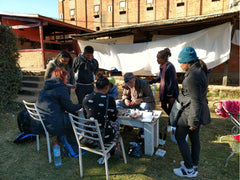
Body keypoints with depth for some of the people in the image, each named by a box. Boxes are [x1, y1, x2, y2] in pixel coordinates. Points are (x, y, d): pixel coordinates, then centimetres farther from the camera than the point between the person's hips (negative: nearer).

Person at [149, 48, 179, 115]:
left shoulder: (169, 67, -22)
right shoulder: (162, 66, 3)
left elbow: (172, 82, -21)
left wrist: (171, 96, -19)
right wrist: (150, 82, 16)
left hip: (171, 92, -9)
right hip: (164, 91, 9)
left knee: (171, 109, 3)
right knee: (163, 106, 19)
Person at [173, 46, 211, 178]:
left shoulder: (192, 76, -25)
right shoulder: (201, 70, 6)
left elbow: (196, 101, -25)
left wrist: (193, 122, -18)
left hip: (190, 112, -10)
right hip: (199, 111, 10)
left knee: (179, 137, 5)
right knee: (194, 138, 20)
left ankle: (189, 170, 17)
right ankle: (194, 165, 36)